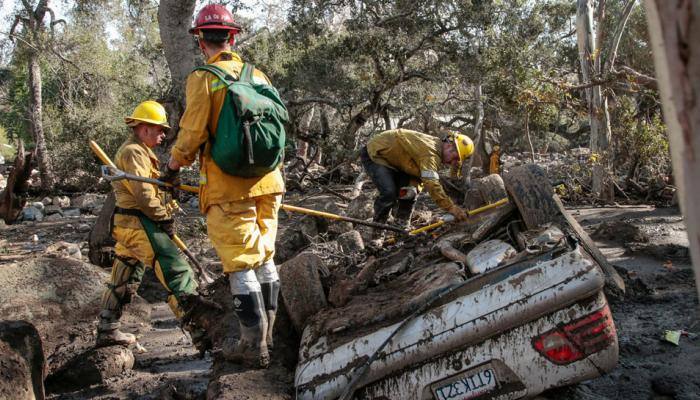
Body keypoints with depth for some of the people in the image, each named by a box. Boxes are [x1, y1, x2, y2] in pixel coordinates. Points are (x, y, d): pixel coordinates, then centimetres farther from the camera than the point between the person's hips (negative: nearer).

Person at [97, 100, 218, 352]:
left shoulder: (134, 151, 23)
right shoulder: (134, 152, -11)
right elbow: (143, 194, -21)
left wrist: (163, 216, 13)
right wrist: (165, 217, -13)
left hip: (126, 225, 11)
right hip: (138, 225, -11)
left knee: (123, 282, 19)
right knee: (178, 273, -15)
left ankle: (107, 331, 31)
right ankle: (201, 335, -18)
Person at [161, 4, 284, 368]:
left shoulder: (203, 79, -8)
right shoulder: (259, 76, 9)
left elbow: (192, 135, -11)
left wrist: (173, 166, 7)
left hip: (227, 188, -6)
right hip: (266, 183, 6)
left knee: (241, 265, 1)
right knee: (264, 259, 14)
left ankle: (253, 347, 9)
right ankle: (264, 338, 27)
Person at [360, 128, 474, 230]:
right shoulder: (430, 151, -33)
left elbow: (417, 173, -1)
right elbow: (432, 184, -40)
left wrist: (411, 186, -23)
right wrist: (451, 208, -38)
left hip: (392, 159, 10)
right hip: (374, 154, -10)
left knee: (411, 192, 2)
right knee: (389, 193, -24)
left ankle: (402, 227, 12)